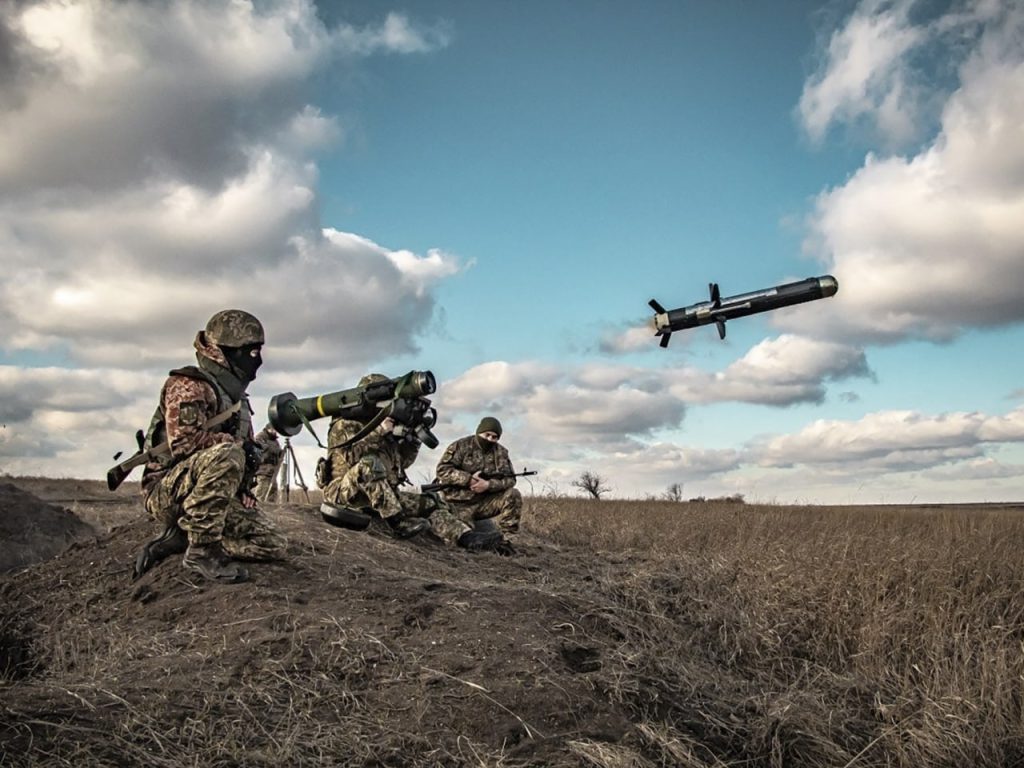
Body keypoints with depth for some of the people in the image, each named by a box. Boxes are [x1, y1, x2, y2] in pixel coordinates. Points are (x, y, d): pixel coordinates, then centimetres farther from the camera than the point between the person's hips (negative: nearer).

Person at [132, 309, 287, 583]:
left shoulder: (237, 397, 17)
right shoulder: (188, 385, -10)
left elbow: (246, 447, 24)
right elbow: (183, 440, -26)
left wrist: (243, 490, 8)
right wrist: (238, 444, -17)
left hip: (222, 498, 8)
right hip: (169, 492, -8)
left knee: (273, 545, -7)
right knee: (225, 455, -37)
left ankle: (180, 539, 0)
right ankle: (202, 548, -25)